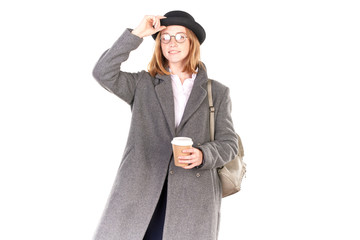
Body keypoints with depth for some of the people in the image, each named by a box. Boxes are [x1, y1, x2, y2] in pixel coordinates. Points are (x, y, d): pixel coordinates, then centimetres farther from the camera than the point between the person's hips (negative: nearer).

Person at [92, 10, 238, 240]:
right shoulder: (143, 85, 13)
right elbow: (103, 73, -2)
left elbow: (228, 142, 9)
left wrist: (203, 155, -12)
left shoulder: (217, 92, 13)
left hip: (193, 197, 0)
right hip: (140, 190, 0)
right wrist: (136, 34, -4)